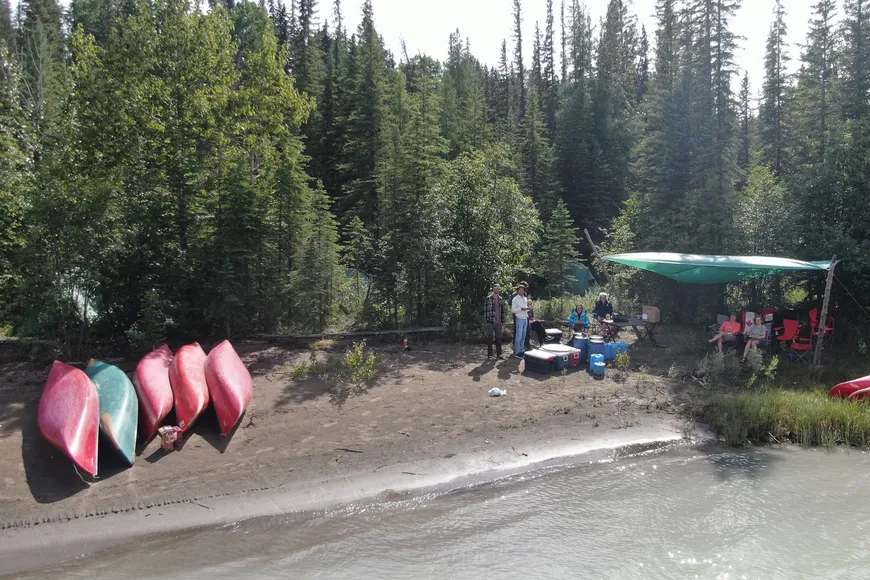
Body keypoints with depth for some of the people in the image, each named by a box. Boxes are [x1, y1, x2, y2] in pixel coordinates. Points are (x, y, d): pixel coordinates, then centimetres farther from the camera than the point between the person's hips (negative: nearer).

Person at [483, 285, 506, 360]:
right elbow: (485, 310, -7)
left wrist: (503, 321, 11)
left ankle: (499, 354, 17)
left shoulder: (501, 299, 10)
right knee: (490, 338, 4)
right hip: (490, 322, -5)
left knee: (499, 338, 9)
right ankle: (489, 354, 12)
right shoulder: (488, 299, -6)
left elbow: (502, 310, 15)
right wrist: (486, 321, -11)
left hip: (498, 322, 5)